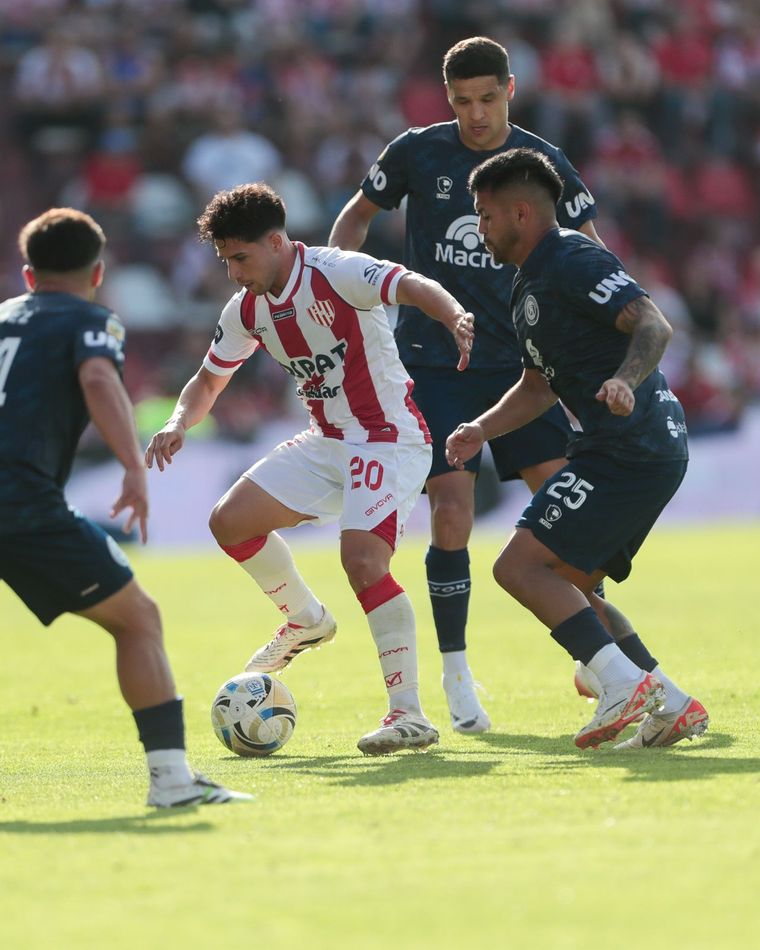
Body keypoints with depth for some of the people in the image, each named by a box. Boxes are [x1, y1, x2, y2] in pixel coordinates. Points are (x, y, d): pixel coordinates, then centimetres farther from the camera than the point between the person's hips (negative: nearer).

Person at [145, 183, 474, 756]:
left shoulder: (334, 273, -18)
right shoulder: (247, 310, 4)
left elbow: (414, 287, -34)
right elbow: (208, 381, 17)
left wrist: (457, 318, -55)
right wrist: (179, 423, -4)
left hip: (390, 440, -8)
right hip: (328, 443, 8)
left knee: (362, 559, -25)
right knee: (231, 520, 1)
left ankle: (409, 714, -20)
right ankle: (306, 620, 25)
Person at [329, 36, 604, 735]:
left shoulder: (544, 165, 0)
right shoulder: (417, 152, -1)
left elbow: (589, 253, 10)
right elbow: (358, 216, 15)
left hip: (518, 358, 1)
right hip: (432, 359, -1)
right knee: (452, 514, -11)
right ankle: (456, 677, 4)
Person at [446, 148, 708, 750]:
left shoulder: (574, 262, -10)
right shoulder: (529, 286, 22)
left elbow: (653, 325, -22)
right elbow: (539, 386, 30)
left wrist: (625, 380, -40)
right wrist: (482, 429, 15)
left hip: (630, 447, -11)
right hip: (651, 452, 11)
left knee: (520, 566, -14)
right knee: (566, 588, 15)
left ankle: (625, 684, -21)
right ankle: (673, 706, 10)